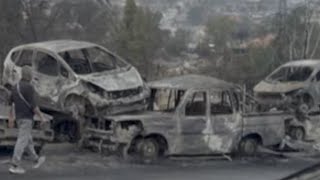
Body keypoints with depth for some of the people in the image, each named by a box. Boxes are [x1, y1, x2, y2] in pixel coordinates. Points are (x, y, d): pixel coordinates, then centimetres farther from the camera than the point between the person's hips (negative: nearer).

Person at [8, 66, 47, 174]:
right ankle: (15, 166, -11)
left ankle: (36, 160, 33)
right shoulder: (29, 87, -17)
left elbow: (11, 104, 14)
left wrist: (11, 119, 19)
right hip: (27, 118, -9)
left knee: (28, 140, 19)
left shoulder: (15, 87, 10)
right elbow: (33, 105, -19)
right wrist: (42, 117, -9)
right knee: (22, 142, -8)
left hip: (19, 118, 9)